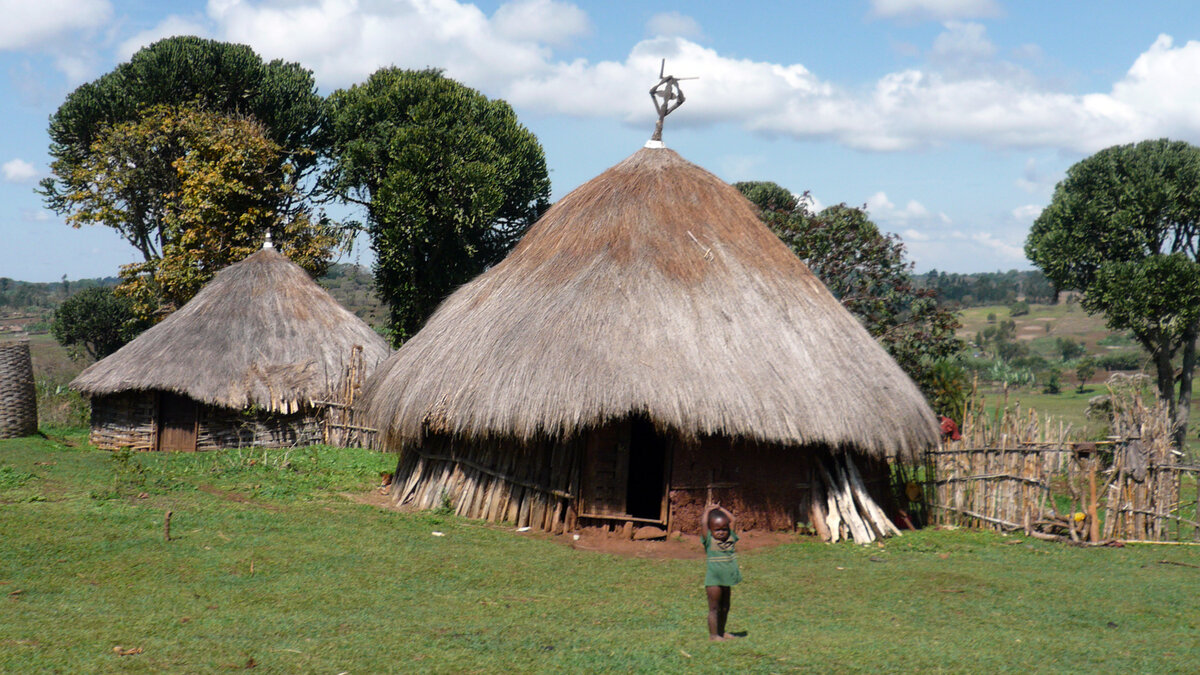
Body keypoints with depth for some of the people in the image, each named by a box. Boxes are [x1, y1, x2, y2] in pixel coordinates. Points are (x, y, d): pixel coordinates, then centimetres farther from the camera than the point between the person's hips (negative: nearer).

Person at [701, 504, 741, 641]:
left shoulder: (730, 538, 5)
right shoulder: (709, 540, -9)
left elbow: (732, 519, 12)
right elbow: (703, 523, -20)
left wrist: (719, 509, 10)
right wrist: (708, 510, -6)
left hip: (726, 580, 6)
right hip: (713, 580, -6)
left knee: (725, 607, 15)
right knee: (714, 608, -2)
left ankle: (721, 631, 27)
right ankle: (713, 634, 3)